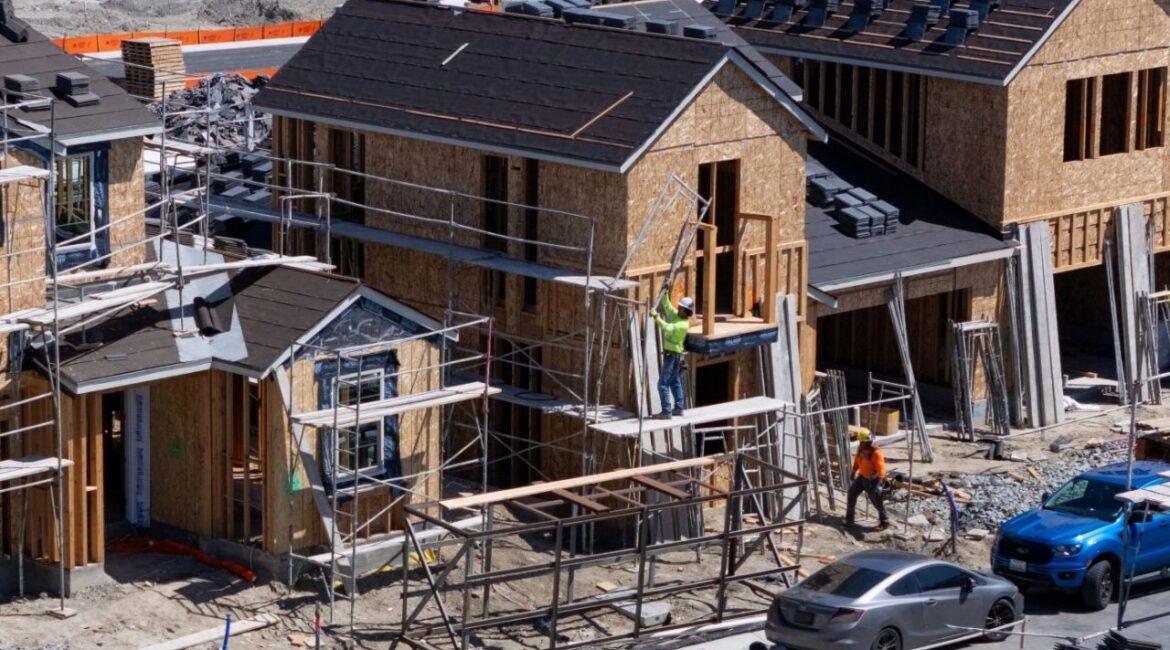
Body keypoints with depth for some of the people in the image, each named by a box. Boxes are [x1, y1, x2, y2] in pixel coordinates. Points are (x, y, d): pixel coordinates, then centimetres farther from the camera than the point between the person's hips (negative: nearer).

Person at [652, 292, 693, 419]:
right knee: (675, 382, 17)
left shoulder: (683, 325, -22)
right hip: (670, 354, 10)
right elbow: (667, 306, 14)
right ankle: (678, 409, 25)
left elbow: (667, 328, -37)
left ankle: (666, 411, -14)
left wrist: (657, 318, -40)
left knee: (663, 384, -12)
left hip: (673, 355, -10)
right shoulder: (676, 316, 5)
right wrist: (665, 294, 4)